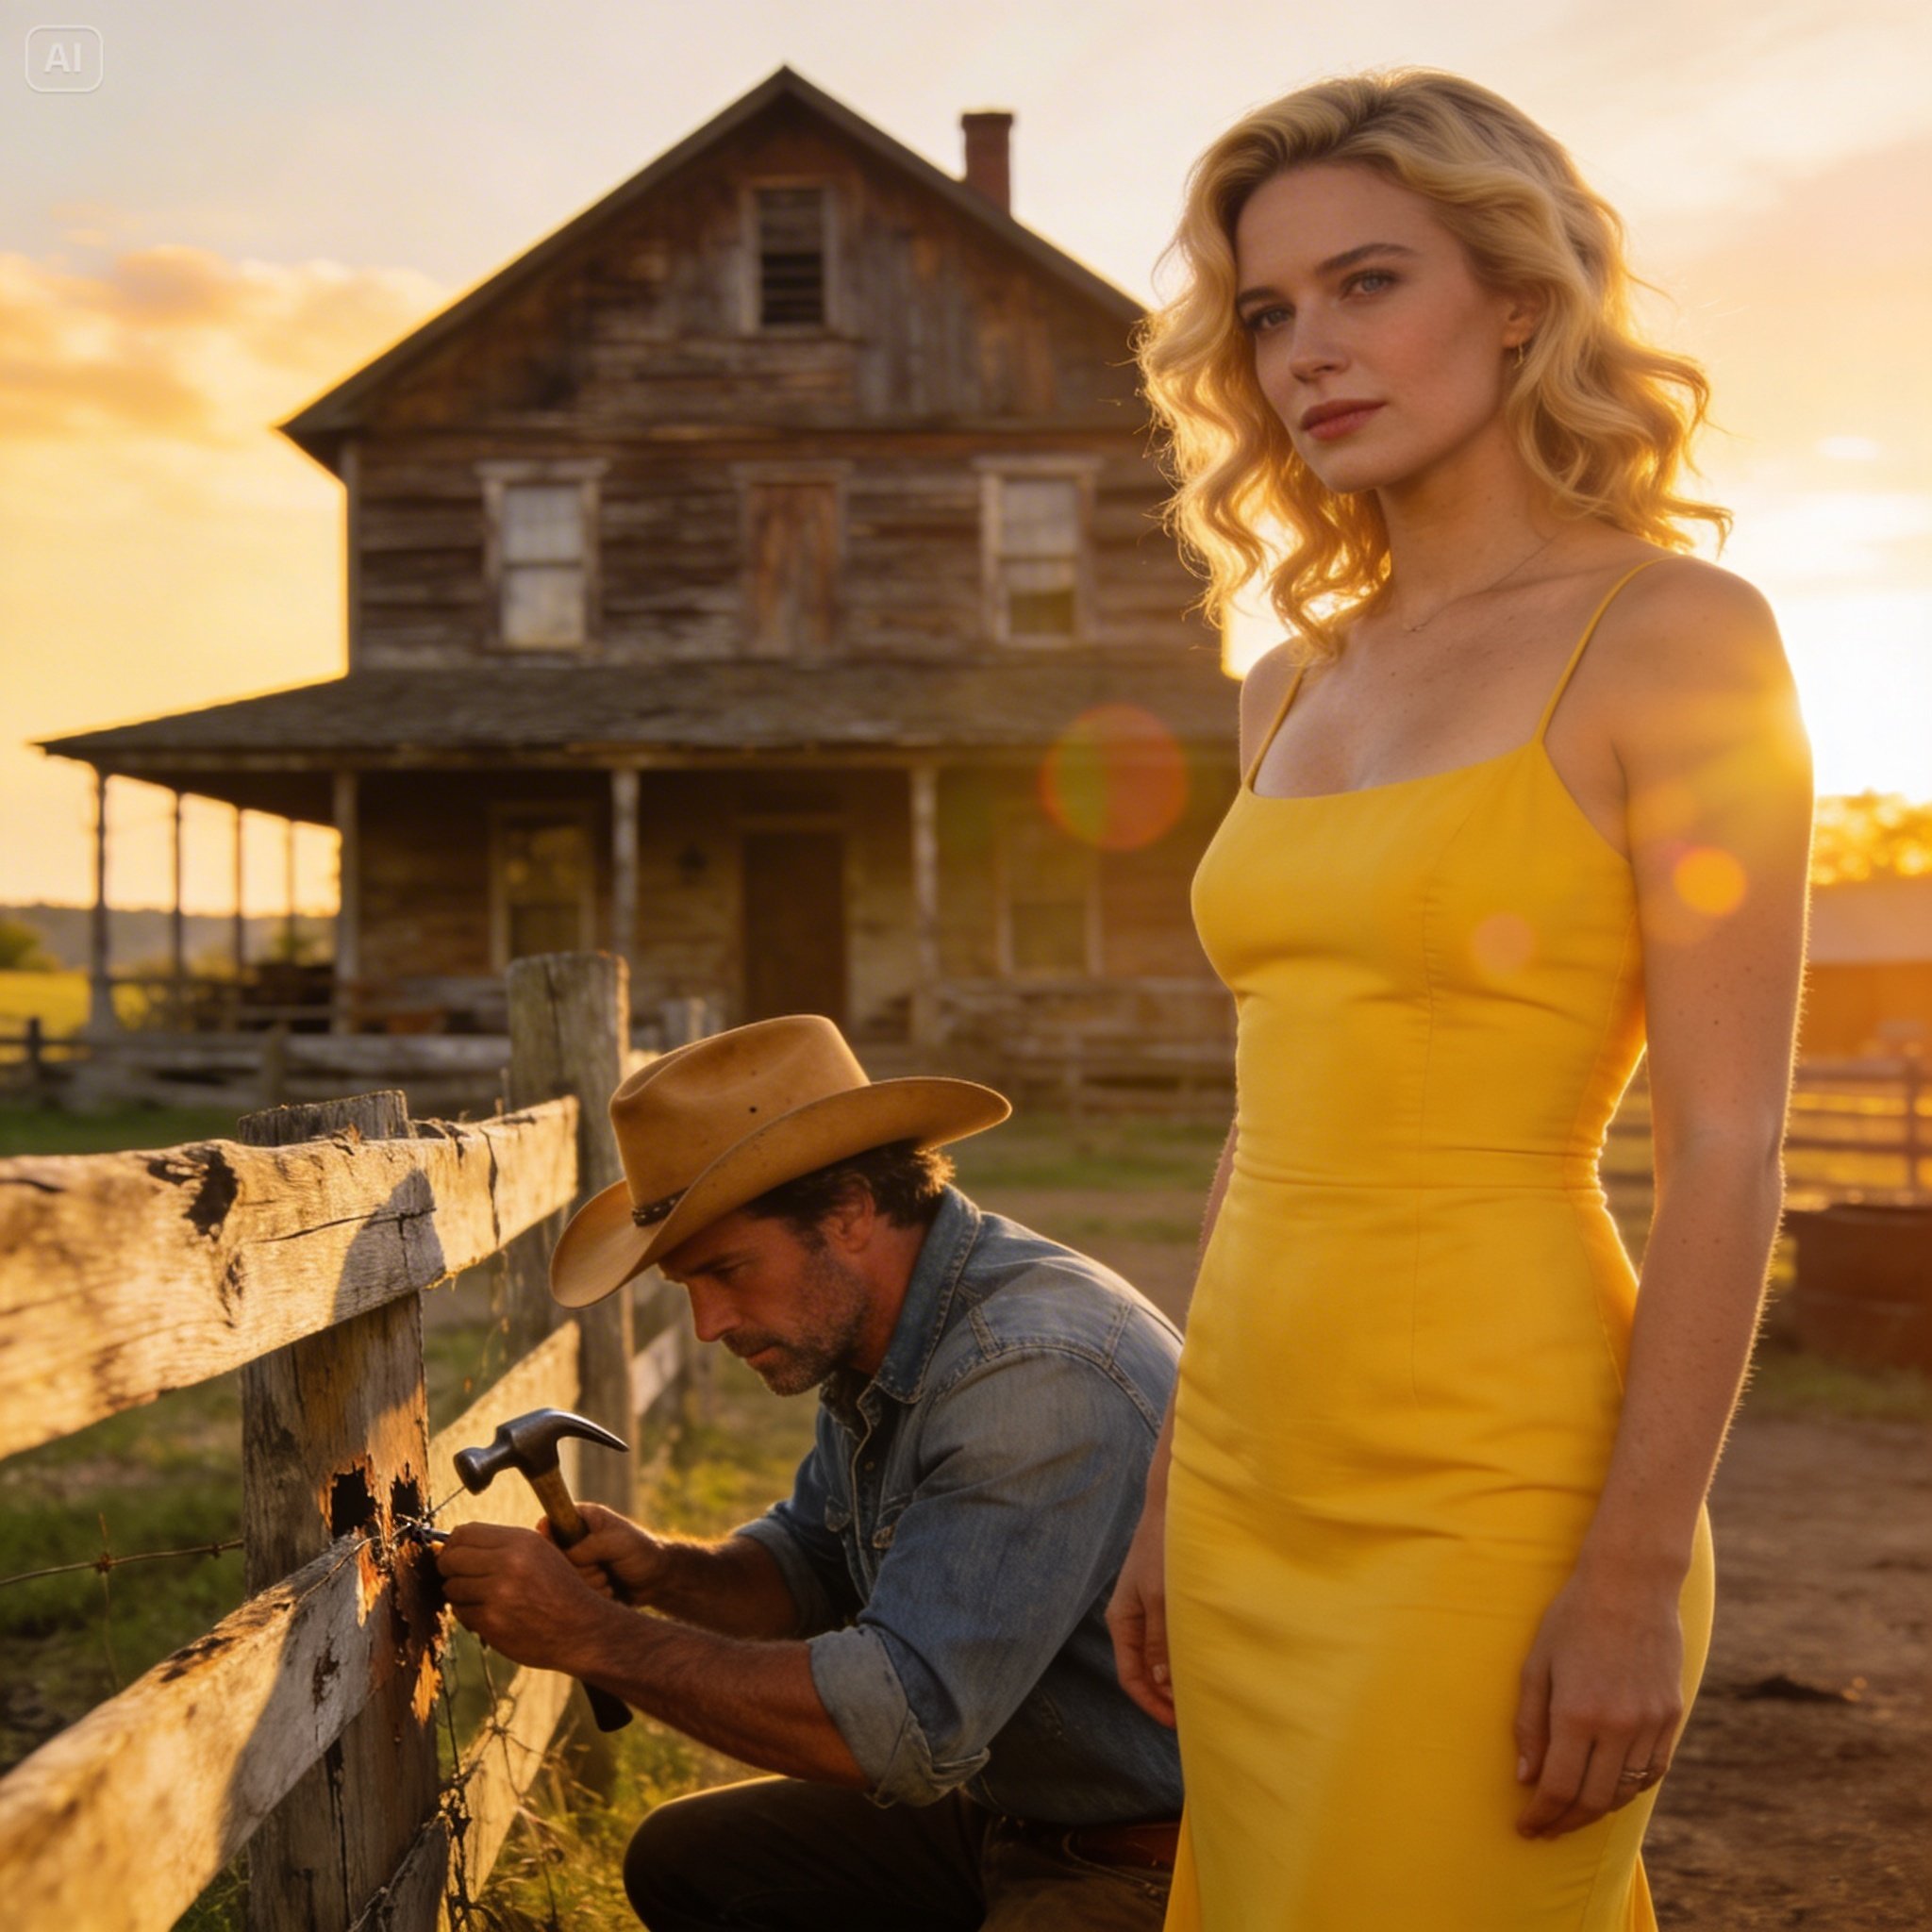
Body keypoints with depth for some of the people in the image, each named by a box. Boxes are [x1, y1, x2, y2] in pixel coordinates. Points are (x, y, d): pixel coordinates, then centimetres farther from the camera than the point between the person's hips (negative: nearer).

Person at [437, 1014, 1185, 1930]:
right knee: (681, 1858, 11)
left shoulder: (1038, 1375, -29)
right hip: (1001, 1811, 9)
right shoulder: (867, 1333, 2)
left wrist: (590, 1636, -25)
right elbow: (808, 1567, 16)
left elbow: (906, 1724, -32)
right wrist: (661, 1570, -7)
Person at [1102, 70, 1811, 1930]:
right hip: (1262, 1490, 7)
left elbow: (1725, 1147, -12)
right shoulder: (1295, 689, 11)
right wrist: (1175, 1496, 15)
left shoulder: (1672, 633, -8)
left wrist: (1640, 1574, -16)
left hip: (1490, 1496, -6)